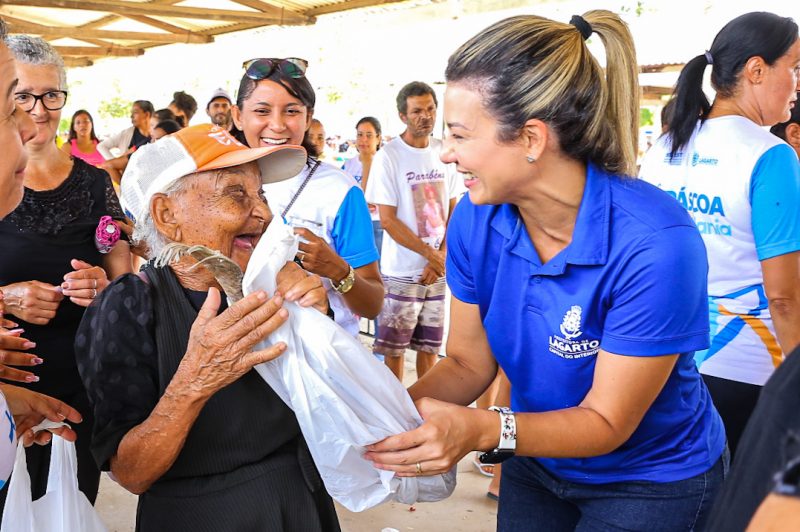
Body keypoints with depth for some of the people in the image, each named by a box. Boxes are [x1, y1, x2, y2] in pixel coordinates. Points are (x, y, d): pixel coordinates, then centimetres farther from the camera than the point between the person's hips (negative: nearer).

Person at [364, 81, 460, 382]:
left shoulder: (444, 153, 5)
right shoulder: (389, 156, -8)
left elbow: (454, 210, 9)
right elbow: (387, 220, -11)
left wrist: (441, 257, -5)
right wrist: (432, 255, -12)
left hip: (438, 269, 4)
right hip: (402, 271, -4)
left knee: (430, 344, 12)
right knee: (394, 347, 4)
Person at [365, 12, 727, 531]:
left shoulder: (654, 244, -32)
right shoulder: (475, 221, -16)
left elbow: (607, 422, -24)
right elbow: (469, 362, -7)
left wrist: (482, 429, -39)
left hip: (653, 480, -4)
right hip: (537, 460, 5)